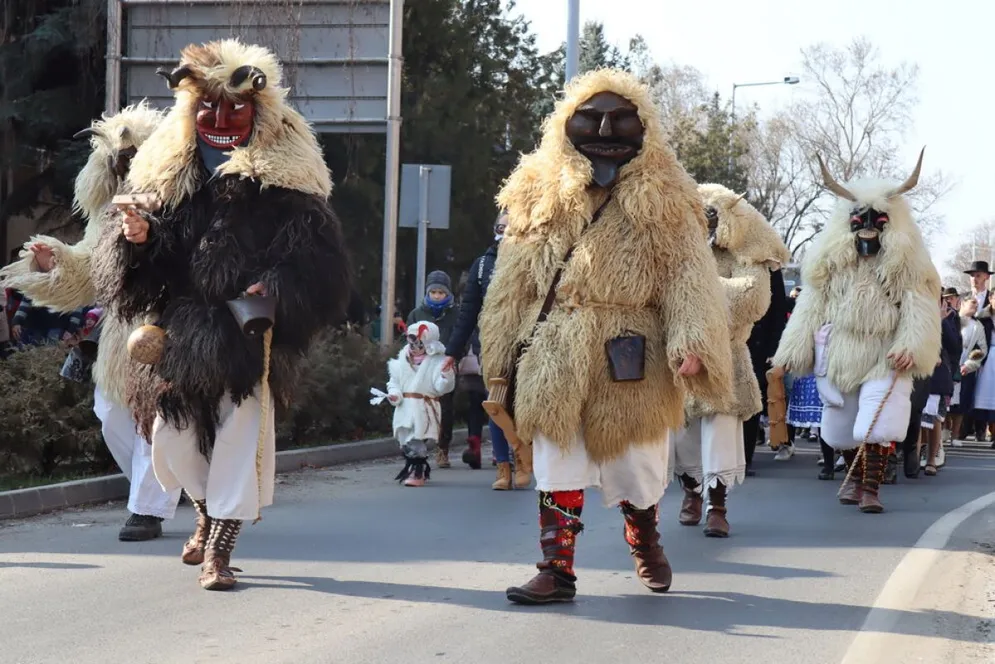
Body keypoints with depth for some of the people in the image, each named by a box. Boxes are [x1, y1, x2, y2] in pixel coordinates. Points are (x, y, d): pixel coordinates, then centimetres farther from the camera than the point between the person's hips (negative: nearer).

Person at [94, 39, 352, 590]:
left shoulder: (284, 180, -3)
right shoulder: (168, 177, 8)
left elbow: (314, 259, -8)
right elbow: (135, 268, 11)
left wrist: (274, 293, -22)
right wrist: (136, 238, -11)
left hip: (248, 336, -4)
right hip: (181, 332, 4)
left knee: (239, 436, -4)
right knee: (172, 438, 10)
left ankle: (217, 551, 7)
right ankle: (209, 518, 38)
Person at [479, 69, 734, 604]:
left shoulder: (663, 200, 2)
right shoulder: (541, 195, 10)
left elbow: (690, 279, -7)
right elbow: (513, 284, 12)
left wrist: (692, 344, -22)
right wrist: (503, 358, 9)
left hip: (630, 361, -2)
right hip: (554, 359, 2)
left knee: (635, 468, 9)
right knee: (556, 467, 1)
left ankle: (645, 542, 38)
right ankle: (557, 570, 9)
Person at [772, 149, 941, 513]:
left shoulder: (907, 264, -3)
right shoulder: (830, 261, 6)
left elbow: (918, 307, -11)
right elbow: (812, 306, 6)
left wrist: (911, 347, -25)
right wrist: (793, 350, 2)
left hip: (884, 359, -3)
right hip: (838, 356, 4)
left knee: (877, 425, -15)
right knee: (841, 425, 13)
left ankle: (871, 488, -9)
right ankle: (855, 476, 34)